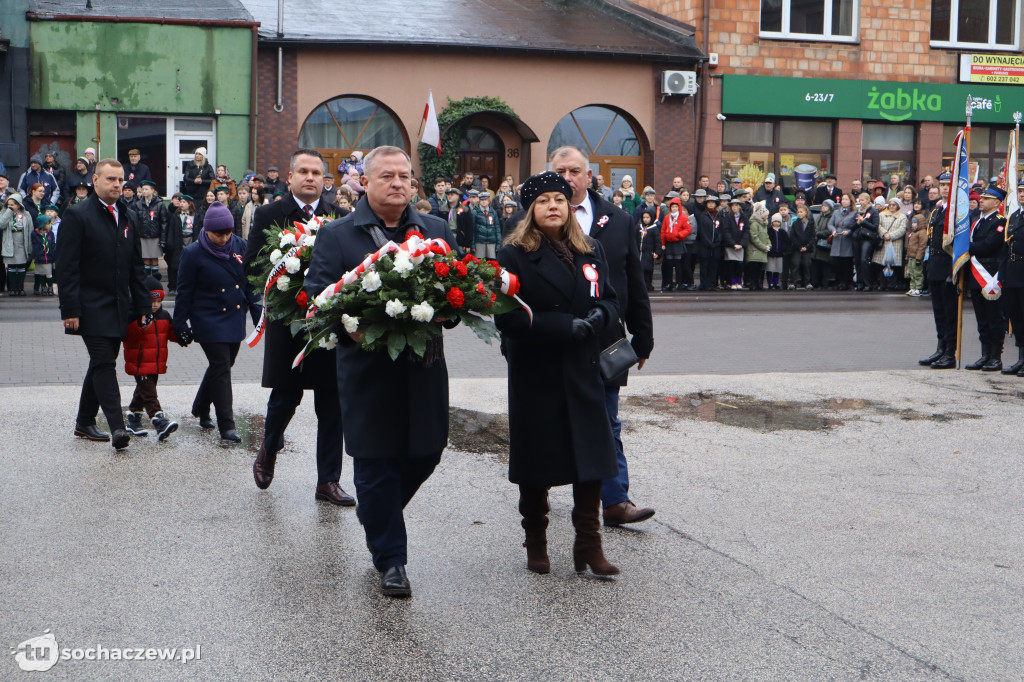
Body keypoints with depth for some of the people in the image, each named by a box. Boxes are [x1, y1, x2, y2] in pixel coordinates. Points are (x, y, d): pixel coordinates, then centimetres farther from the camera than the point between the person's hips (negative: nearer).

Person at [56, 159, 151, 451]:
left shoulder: (129, 217, 13)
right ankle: (117, 426, -15)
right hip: (91, 308, -6)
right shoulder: (77, 215, -6)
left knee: (102, 364, 12)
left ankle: (85, 422, 23)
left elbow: (136, 266, 17)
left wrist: (142, 307, 12)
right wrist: (70, 310, -16)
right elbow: (66, 268, -10)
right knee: (104, 363, -12)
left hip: (119, 308, 6)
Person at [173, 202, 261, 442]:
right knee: (221, 368, -7)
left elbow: (252, 283, 9)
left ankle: (200, 408, 38)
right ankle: (226, 425, -2)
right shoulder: (193, 253, -10)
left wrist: (258, 314, 6)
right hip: (209, 321, -5)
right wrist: (181, 325, -7)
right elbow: (184, 293, -6)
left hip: (235, 320, 5)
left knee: (222, 366, 16)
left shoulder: (240, 246, 2)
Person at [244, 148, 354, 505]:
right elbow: (252, 265, -2)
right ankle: (269, 450, 38)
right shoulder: (268, 215, 3)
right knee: (285, 396, 7)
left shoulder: (341, 217, 7)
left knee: (332, 405, 4)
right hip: (287, 324, -2)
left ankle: (328, 481, 13)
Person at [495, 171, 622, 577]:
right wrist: (567, 326, -19)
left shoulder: (590, 251, 10)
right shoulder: (514, 255, -5)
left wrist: (599, 317, -10)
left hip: (583, 373, 4)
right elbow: (507, 318, -13)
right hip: (535, 375, -4)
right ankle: (536, 545, 21)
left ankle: (589, 545, 10)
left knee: (591, 459, 1)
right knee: (537, 462, 6)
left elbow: (610, 301, 14)